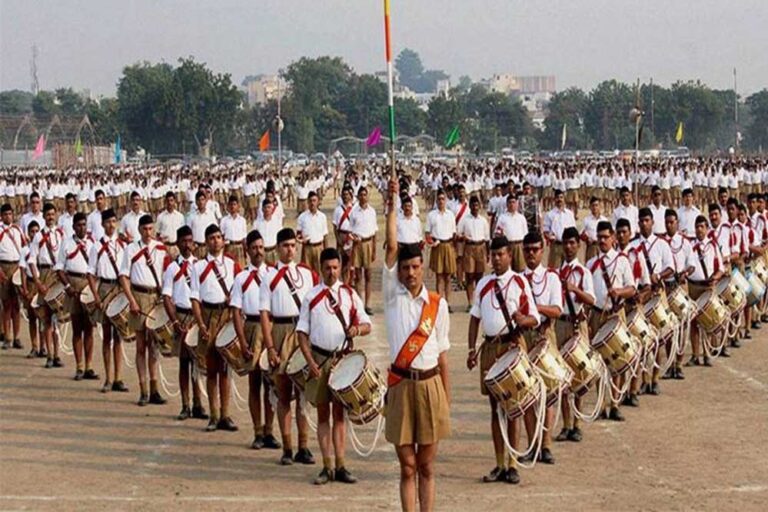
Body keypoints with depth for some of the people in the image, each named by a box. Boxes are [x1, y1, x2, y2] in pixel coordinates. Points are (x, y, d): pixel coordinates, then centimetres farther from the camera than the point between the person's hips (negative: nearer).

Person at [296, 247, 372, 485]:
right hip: (319, 357, -1)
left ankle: (340, 467, 7)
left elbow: (367, 325, 7)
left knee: (339, 412, 5)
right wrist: (310, 362, -11)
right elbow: (302, 332, 0)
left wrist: (357, 329, -17)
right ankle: (327, 467, 7)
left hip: (344, 357, 1)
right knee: (323, 413, 4)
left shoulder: (350, 294, 5)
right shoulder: (311, 296, 2)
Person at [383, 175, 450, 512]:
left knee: (426, 466, 7)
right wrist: (392, 204, -14)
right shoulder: (392, 295, 2)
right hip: (402, 386, 0)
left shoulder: (437, 304, 4)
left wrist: (447, 398, 3)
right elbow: (391, 246, -7)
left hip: (431, 385, 1)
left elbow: (443, 354, 6)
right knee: (407, 466, 4)